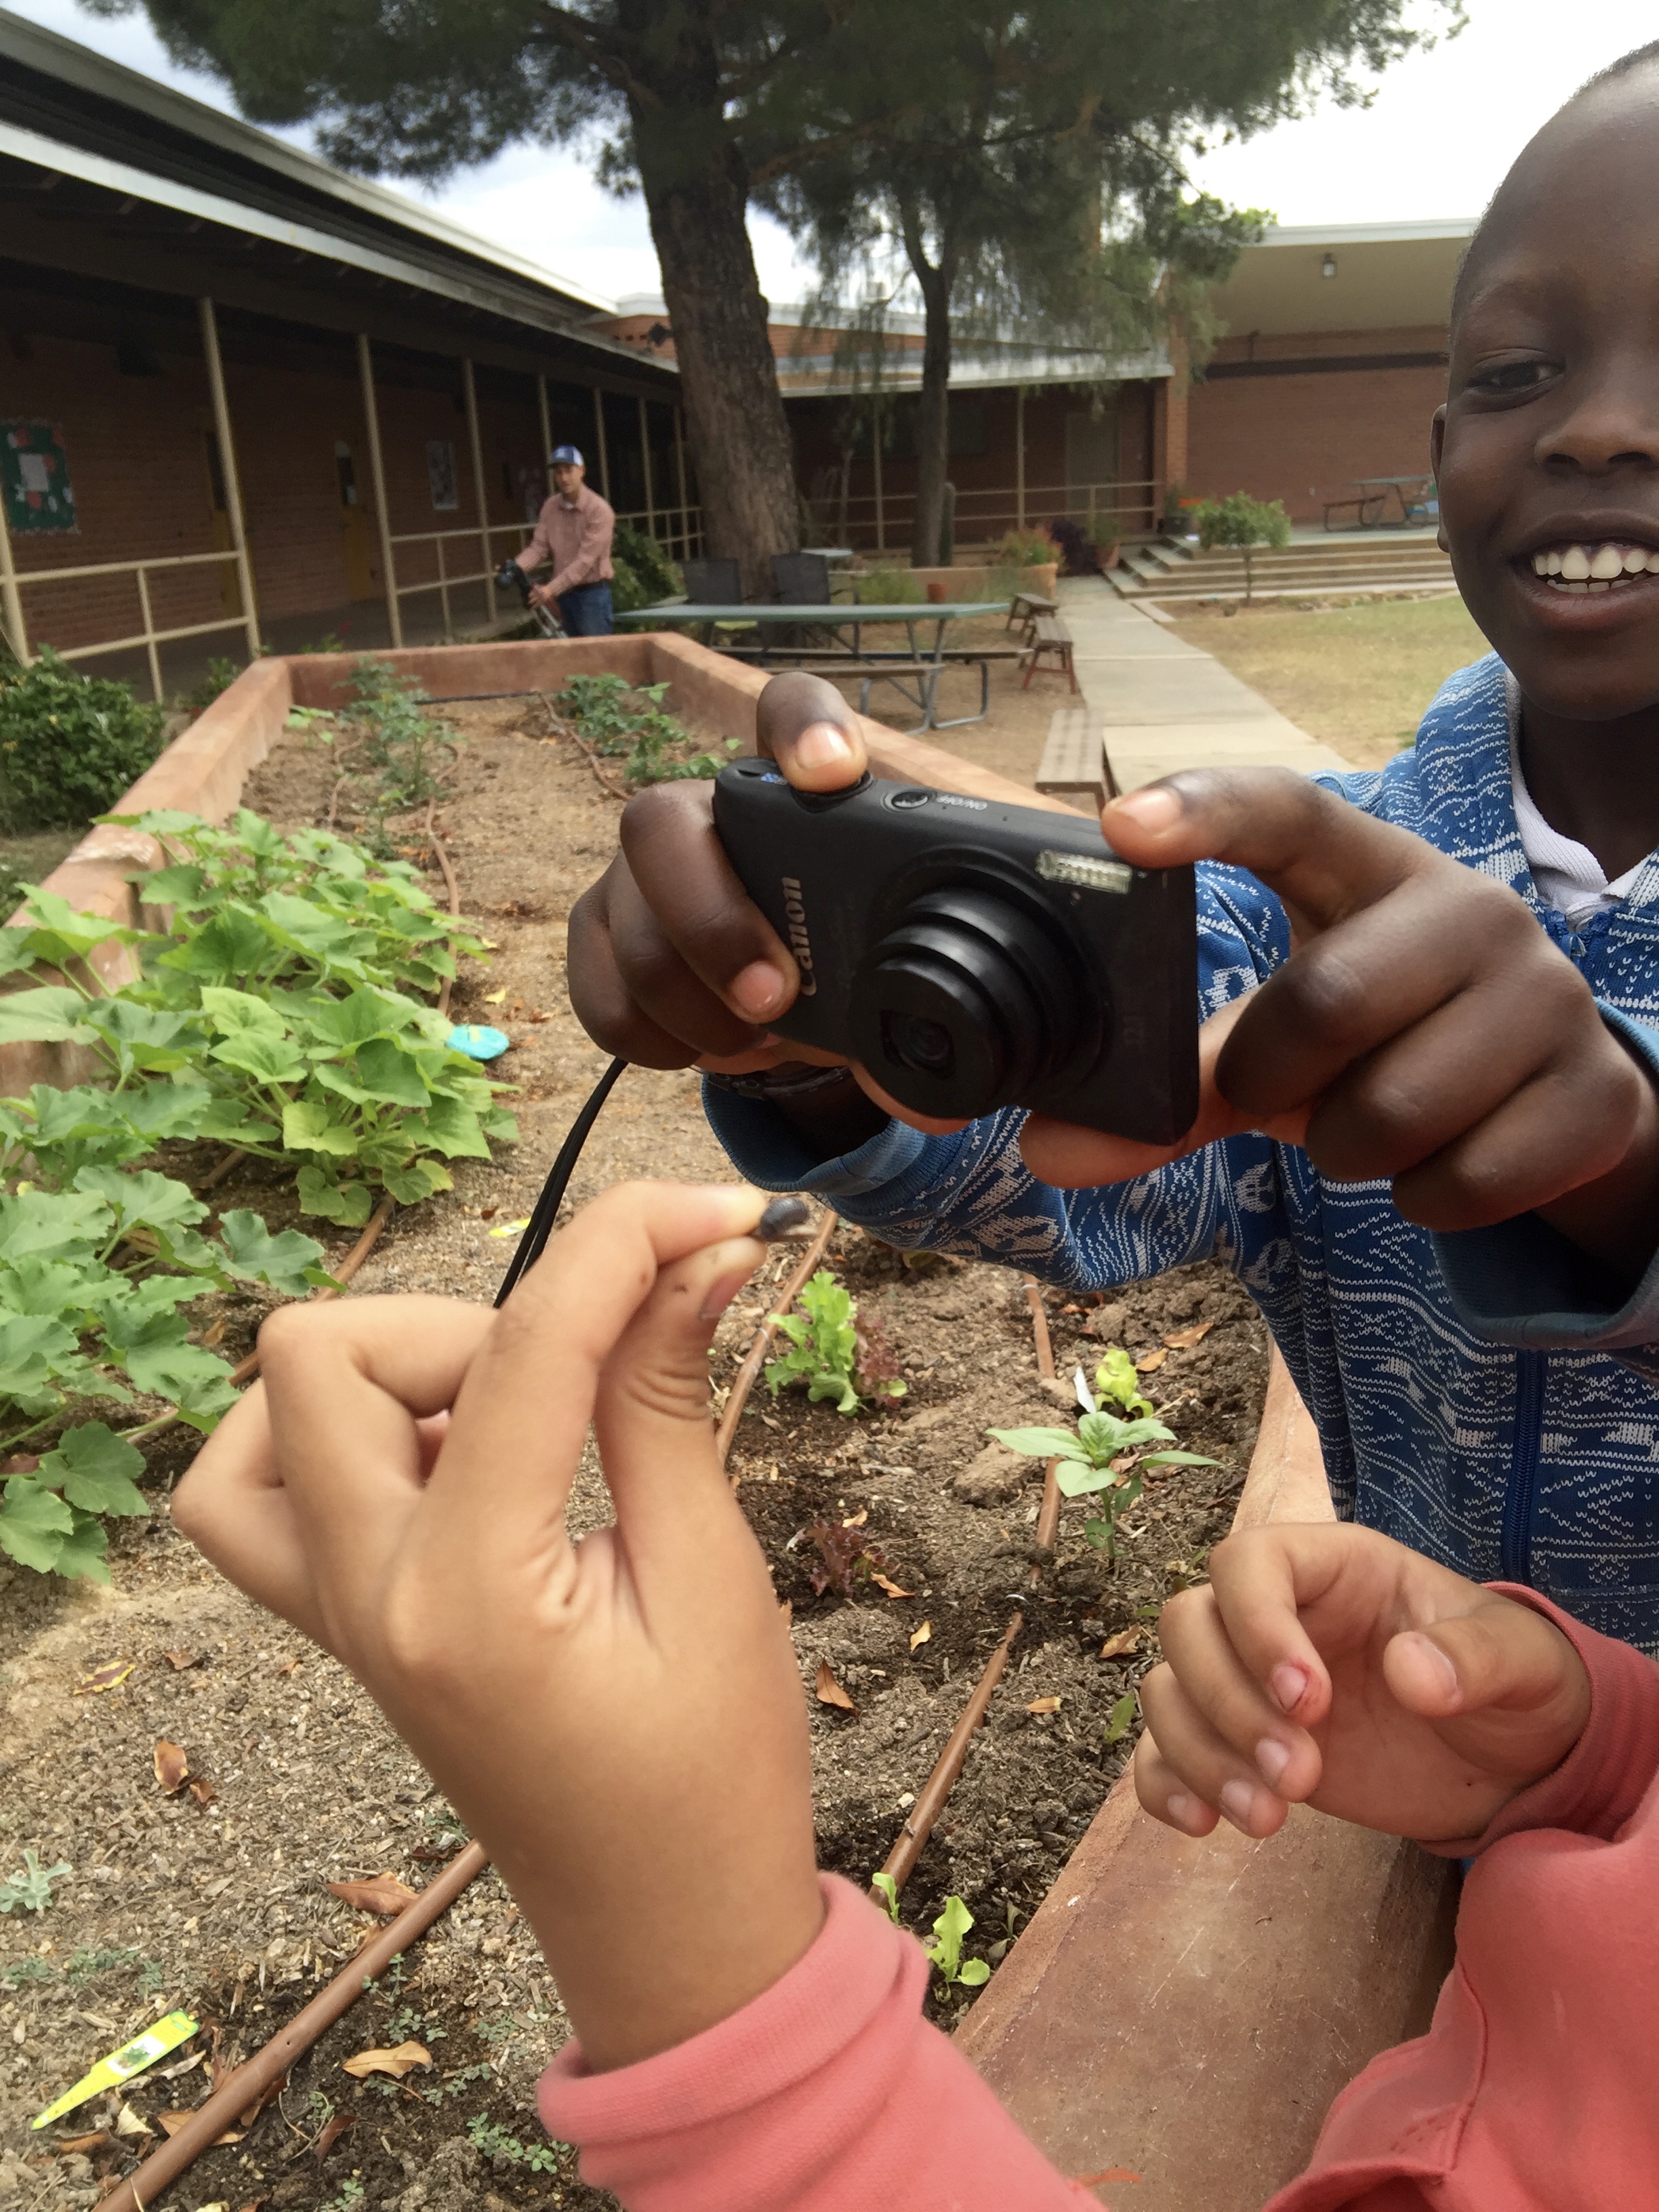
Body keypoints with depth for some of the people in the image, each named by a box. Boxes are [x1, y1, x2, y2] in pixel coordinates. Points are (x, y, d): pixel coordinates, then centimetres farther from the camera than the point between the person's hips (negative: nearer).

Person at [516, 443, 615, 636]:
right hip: (565, 592, 6)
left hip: (592, 593, -6)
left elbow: (585, 560, -22)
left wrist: (551, 589, -28)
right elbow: (539, 547, 0)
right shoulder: (550, 507, 4)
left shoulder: (599, 509, -16)